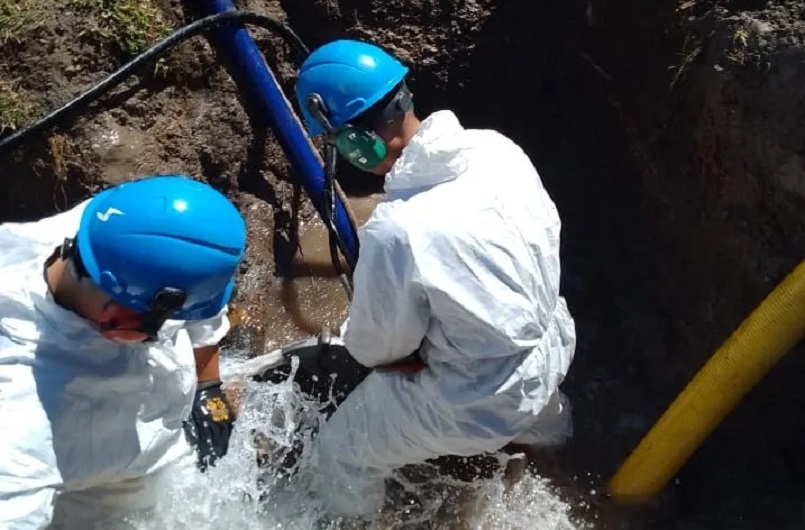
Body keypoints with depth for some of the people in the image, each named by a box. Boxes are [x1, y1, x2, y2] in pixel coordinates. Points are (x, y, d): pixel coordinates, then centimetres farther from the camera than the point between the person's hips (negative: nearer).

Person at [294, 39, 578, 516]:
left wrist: (355, 338, 7)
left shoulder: (396, 232, -36)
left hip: (487, 403, -7)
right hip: (551, 345, 7)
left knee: (340, 452, 16)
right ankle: (550, 431, 78)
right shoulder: (497, 148, -15)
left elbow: (376, 347, -18)